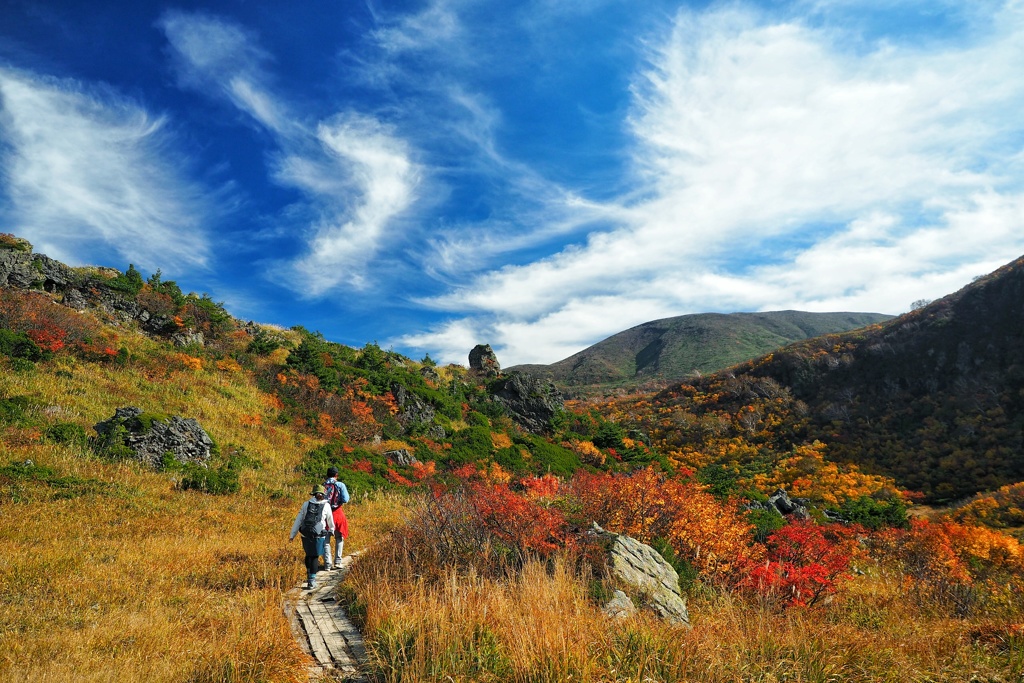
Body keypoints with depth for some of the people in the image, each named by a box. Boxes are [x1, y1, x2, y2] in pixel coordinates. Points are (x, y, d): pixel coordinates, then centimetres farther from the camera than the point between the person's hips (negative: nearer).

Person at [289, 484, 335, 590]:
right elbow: (330, 521, 14)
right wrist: (332, 530, 34)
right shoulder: (326, 506, 1)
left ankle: (309, 575, 33)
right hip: (318, 536, -2)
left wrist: (292, 535, 11)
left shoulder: (306, 504, 6)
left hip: (306, 535, 2)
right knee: (315, 557, 6)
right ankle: (311, 581, 3)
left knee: (308, 555, 20)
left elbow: (298, 520, 6)